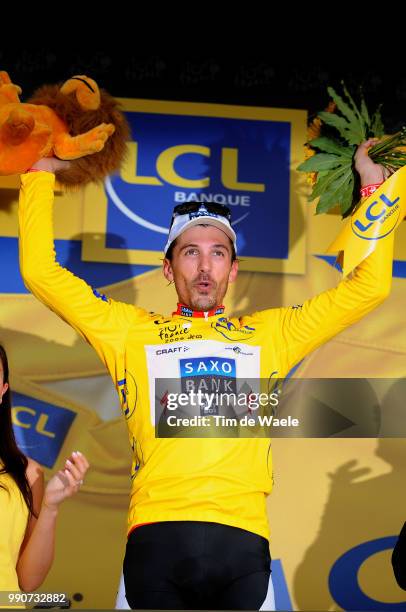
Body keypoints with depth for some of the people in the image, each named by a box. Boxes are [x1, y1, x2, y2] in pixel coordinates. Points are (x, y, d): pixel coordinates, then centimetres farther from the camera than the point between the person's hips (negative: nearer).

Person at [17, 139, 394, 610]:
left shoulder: (269, 333, 19)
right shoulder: (131, 331, 16)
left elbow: (369, 287, 20)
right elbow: (42, 272, 13)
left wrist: (373, 186, 21)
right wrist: (41, 174, 17)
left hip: (243, 542, 1)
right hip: (156, 539, -1)